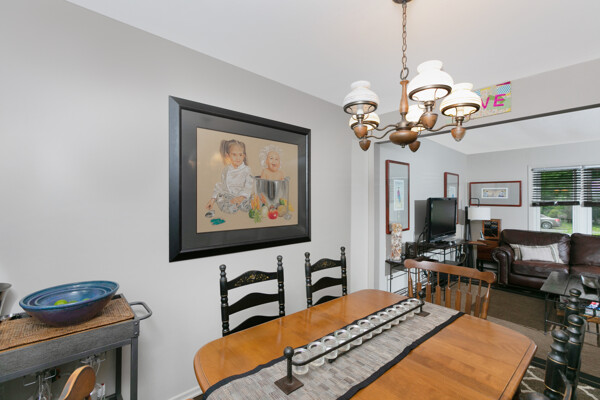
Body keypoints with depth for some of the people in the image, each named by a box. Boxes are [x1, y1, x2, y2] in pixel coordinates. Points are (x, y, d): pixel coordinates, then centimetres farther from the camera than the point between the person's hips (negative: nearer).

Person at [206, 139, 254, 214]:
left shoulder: (246, 170, 0)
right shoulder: (226, 170, 13)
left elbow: (248, 187, -11)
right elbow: (221, 185, 17)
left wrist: (241, 197, -29)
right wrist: (213, 199, 8)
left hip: (241, 198, -1)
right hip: (227, 197, 1)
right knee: (230, 208, -31)